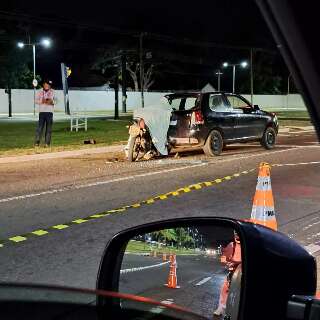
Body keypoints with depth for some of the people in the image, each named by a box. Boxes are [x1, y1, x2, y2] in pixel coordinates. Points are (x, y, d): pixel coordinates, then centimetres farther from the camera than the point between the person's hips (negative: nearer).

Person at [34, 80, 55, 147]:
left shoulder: (52, 92, 9)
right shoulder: (39, 92, 8)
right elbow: (36, 100, 5)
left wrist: (52, 102, -13)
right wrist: (42, 101, -14)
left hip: (50, 112, 1)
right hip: (42, 111, -1)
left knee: (49, 128, 1)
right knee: (40, 127, -7)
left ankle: (47, 143, 5)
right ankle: (37, 142, -6)